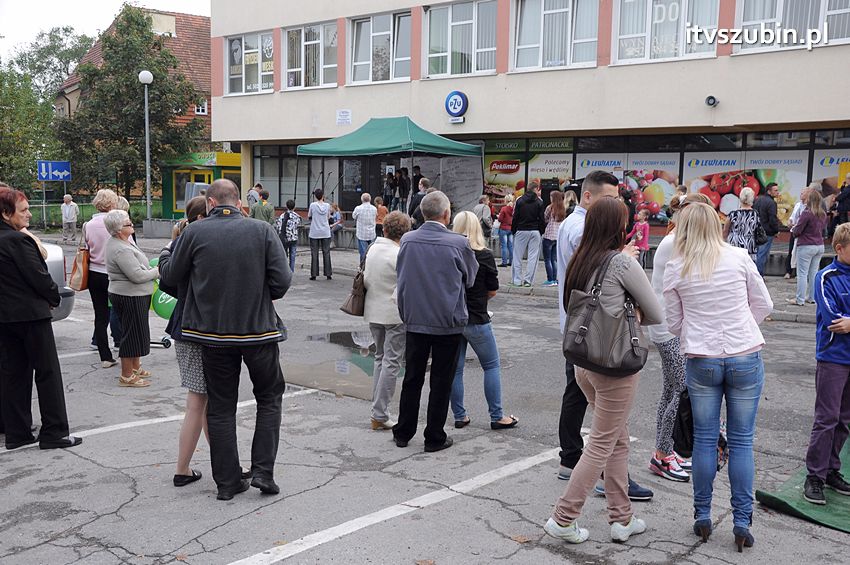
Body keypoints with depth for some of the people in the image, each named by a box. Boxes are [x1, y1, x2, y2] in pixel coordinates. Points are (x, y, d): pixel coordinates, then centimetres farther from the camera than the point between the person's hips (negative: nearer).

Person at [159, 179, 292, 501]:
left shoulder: (194, 233, -5)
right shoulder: (263, 231, -5)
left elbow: (170, 277, 4)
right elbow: (282, 281, -10)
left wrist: (165, 258, 25)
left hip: (213, 332, 1)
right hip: (259, 329, 0)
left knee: (221, 406, 12)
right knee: (269, 396, 18)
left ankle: (227, 481, 17)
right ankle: (263, 471, 11)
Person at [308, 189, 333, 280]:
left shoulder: (312, 205, -8)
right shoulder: (327, 205, -3)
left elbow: (309, 217, 4)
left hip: (314, 233, -1)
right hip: (325, 233, 2)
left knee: (314, 253, 4)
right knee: (326, 253, 8)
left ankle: (314, 274, 4)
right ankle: (328, 274, 10)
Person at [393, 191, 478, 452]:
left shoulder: (407, 240, -5)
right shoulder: (458, 244, -14)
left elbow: (401, 276, 6)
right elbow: (471, 278, 1)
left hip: (414, 320, 3)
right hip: (448, 322, -3)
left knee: (412, 379, 15)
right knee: (441, 382, 8)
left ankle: (403, 433, 24)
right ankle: (434, 437, 15)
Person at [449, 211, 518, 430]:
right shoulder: (484, 255, -11)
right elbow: (493, 290, -3)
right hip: (476, 320, -3)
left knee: (455, 369, 11)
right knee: (492, 365, 11)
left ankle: (459, 416, 17)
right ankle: (497, 417, 12)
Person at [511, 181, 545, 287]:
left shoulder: (520, 201, 0)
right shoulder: (539, 202, -1)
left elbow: (515, 217, 0)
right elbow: (541, 219, -1)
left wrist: (513, 231, 7)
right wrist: (541, 231, 9)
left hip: (521, 231, 0)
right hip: (535, 232, 0)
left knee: (517, 256, 7)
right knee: (533, 256, 4)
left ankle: (517, 280, 5)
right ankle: (528, 280, 0)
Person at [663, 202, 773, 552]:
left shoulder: (675, 268, -2)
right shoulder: (738, 257, -3)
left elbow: (673, 323, 4)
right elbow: (764, 304, 5)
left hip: (701, 361, 0)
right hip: (745, 357, 0)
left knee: (704, 440, 11)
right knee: (742, 441, 8)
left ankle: (702, 517, 19)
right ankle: (742, 521, 12)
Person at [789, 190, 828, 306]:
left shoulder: (807, 213, -17)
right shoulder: (823, 214, 5)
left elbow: (797, 231, -13)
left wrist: (794, 229, 8)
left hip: (806, 246, -7)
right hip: (820, 245, 7)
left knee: (802, 273, -1)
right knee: (814, 273, 13)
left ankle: (800, 300, 1)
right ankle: (812, 297, 19)